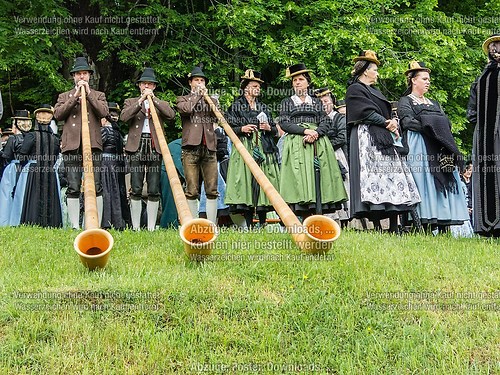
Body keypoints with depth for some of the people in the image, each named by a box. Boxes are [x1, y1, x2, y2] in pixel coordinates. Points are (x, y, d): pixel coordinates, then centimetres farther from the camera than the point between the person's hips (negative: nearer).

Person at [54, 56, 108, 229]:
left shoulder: (98, 95, 18)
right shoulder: (64, 96, 20)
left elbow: (103, 112, -1)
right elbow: (57, 114, 2)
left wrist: (89, 94, -2)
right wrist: (75, 97, -2)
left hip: (93, 145, -1)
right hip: (72, 145, 1)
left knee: (96, 187, -5)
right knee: (73, 187, -3)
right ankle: (75, 226, 0)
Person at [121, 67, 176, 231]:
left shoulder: (161, 104, 18)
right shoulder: (131, 102, 17)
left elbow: (171, 114, -5)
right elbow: (123, 117, -4)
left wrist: (153, 98, -7)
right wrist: (141, 100, -9)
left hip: (155, 148, 1)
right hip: (137, 147, -1)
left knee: (154, 191, -2)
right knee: (136, 190, -4)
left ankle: (151, 227, 2)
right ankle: (136, 227, 1)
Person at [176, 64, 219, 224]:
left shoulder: (212, 100, 23)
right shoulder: (183, 99, 15)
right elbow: (185, 109, -8)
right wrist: (198, 95, 1)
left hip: (209, 148, 3)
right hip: (191, 149, -3)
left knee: (212, 190, -1)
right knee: (192, 191, -5)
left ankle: (212, 225, 2)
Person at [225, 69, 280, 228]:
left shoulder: (264, 107, 20)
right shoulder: (236, 106, 8)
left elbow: (275, 131, 20)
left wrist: (269, 128, -1)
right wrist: (241, 129, -13)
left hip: (264, 151, 4)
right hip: (244, 149, -4)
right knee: (247, 182, -11)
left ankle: (262, 223, -1)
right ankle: (248, 224, -9)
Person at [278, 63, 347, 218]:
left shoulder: (317, 102, 20)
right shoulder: (286, 102, 16)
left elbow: (326, 122, 9)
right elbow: (284, 123, 2)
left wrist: (316, 133, -13)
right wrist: (305, 131, -12)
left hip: (318, 144, 2)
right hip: (296, 145, -2)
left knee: (318, 178, -9)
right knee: (300, 178, -12)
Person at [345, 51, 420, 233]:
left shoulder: (375, 91, 28)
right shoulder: (355, 89, 1)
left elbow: (386, 113, 21)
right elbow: (367, 112, -10)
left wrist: (392, 123, 0)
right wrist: (387, 123, -8)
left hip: (384, 139, 9)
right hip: (367, 139, -9)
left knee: (392, 179, -1)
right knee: (374, 176, -15)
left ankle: (394, 228, -4)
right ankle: (377, 226, -17)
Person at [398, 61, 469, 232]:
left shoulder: (433, 103, 28)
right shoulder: (405, 101, 9)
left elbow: (447, 123, 17)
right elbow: (407, 122, -9)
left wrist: (440, 127, -6)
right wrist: (430, 127, -13)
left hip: (441, 147, 6)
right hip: (419, 146, -6)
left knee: (442, 183, -4)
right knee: (424, 181, -15)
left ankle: (443, 225, -8)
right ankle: (425, 225, -19)